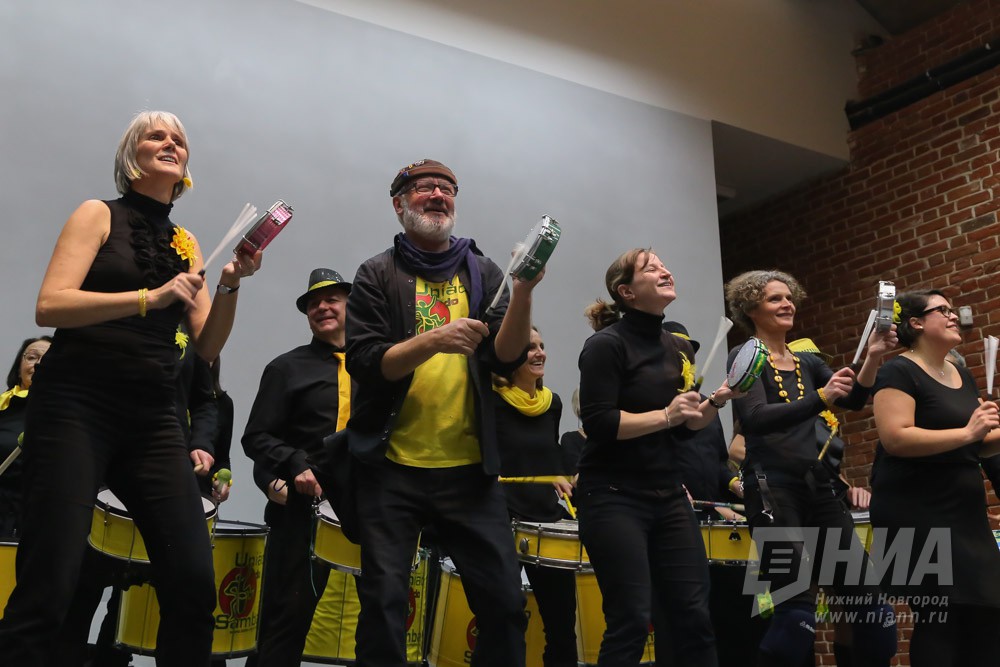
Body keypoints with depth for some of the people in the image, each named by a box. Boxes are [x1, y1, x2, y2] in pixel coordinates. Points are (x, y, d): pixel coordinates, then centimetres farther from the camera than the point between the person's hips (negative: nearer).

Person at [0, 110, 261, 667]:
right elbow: (49, 306, -9)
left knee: (195, 584, -6)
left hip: (153, 421, 4)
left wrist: (230, 285, -5)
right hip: (76, 407, -4)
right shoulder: (99, 215, 5)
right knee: (49, 586, -12)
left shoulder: (186, 243, 16)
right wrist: (150, 297, -19)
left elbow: (208, 346, 11)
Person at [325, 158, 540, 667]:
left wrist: (524, 291, -17)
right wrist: (433, 341, -22)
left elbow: (507, 358, -2)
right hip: (392, 468, -2)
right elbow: (364, 363, -8)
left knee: (505, 601, 2)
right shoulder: (378, 275, 3)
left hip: (469, 468, 2)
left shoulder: (482, 274, 9)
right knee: (384, 602, 0)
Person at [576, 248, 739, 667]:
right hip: (614, 497, -7)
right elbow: (597, 423, -19)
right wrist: (665, 415, -20)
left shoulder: (680, 348, 12)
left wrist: (717, 401, 0)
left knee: (694, 614, 7)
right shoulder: (607, 344, -10)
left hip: (668, 496, 7)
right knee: (631, 621, -5)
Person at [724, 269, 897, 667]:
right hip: (772, 487, -7)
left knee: (869, 598, 4)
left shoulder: (808, 363, 18)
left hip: (817, 486, 7)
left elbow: (854, 400, 4)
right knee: (798, 608, -13)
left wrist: (873, 358, -13)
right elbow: (756, 419, -19)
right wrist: (821, 398, -30)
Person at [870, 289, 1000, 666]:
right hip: (917, 514, -8)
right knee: (937, 619, -7)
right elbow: (894, 438, -22)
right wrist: (966, 433, -23)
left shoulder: (964, 376, 16)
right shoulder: (899, 372, -9)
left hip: (964, 512, 8)